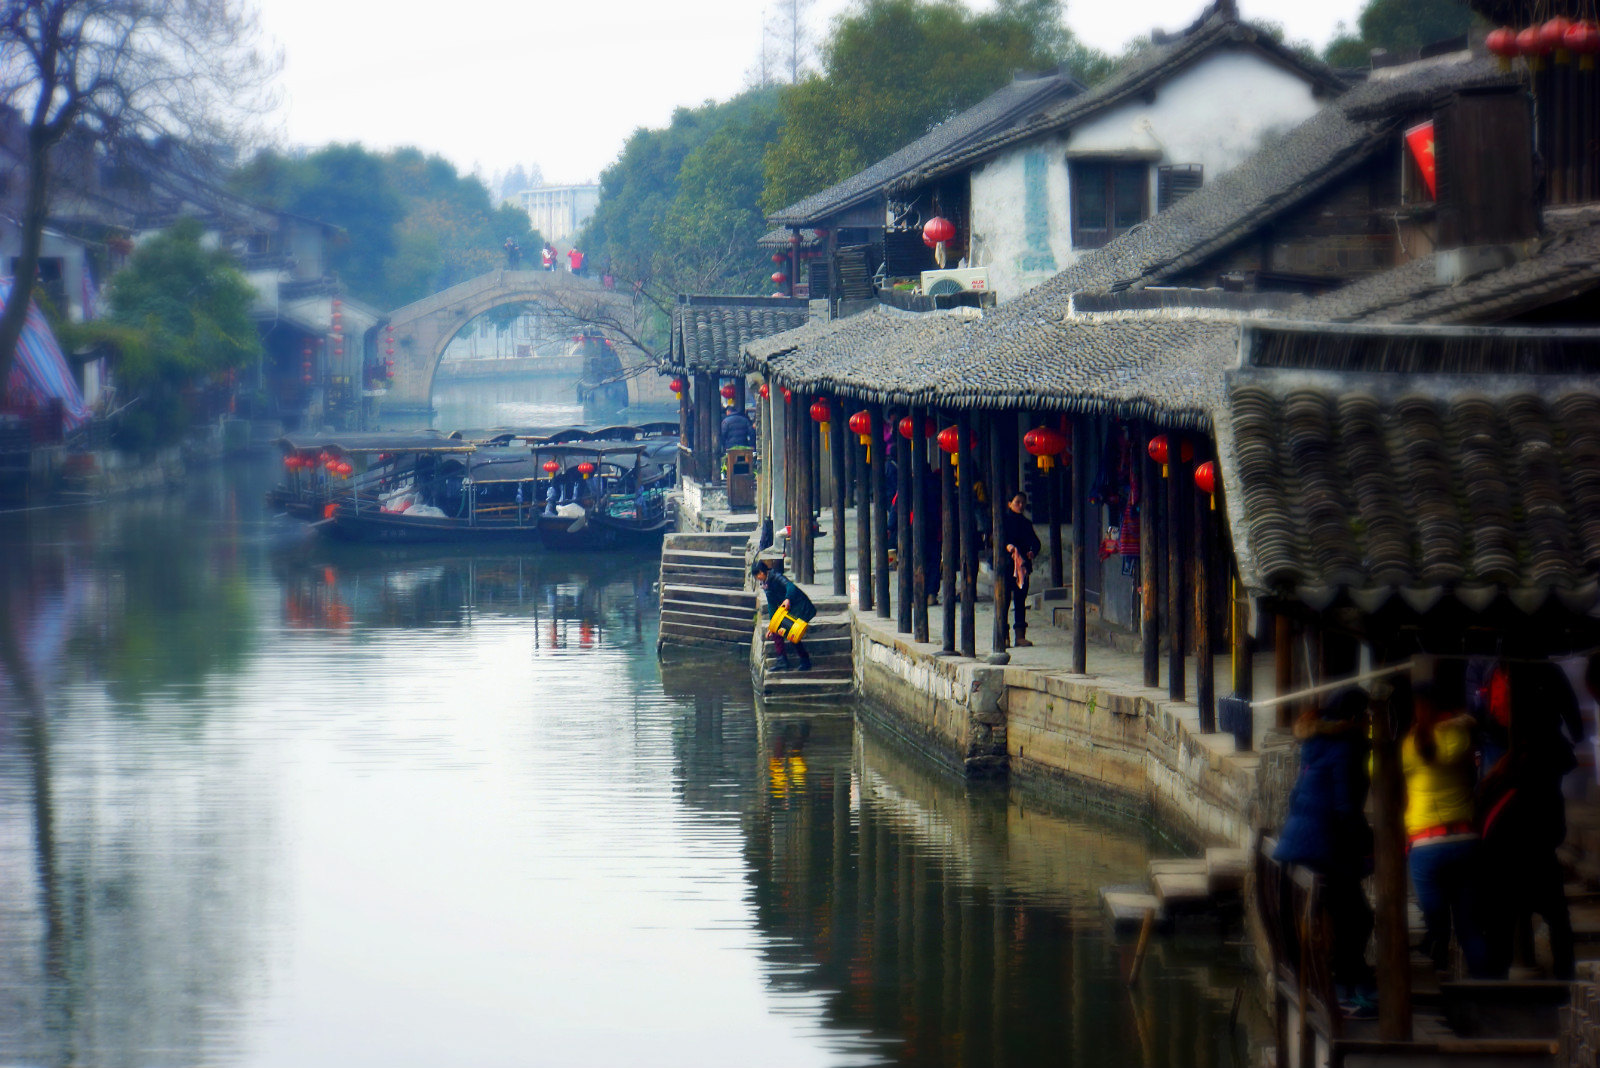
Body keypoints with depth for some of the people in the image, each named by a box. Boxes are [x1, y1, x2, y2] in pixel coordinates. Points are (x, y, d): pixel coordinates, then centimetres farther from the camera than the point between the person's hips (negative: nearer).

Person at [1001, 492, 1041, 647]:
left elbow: (1035, 541, 7)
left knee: (1020, 600, 3)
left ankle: (1020, 635, 4)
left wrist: (1032, 551, -14)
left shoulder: (1026, 523, 15)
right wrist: (1007, 546, -29)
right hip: (1005, 565, -4)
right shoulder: (1003, 519, 2)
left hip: (1022, 565, 4)